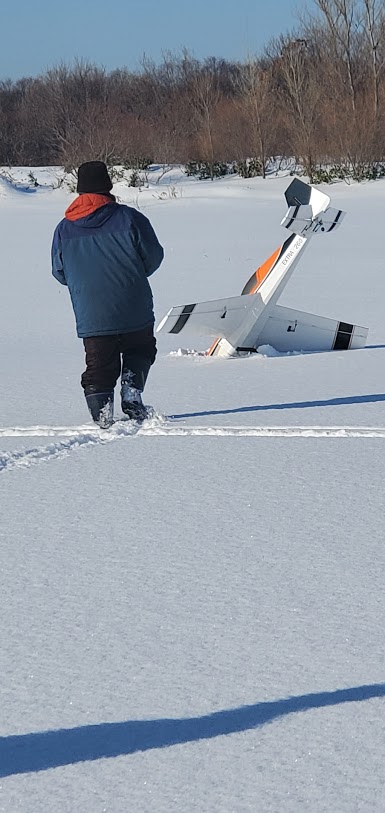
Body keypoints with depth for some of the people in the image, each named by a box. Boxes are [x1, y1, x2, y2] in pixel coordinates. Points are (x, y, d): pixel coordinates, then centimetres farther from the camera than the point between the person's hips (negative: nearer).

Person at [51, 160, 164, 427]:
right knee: (140, 352, 22)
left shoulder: (64, 229, 1)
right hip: (135, 315, -1)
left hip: (91, 319, 1)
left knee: (99, 367, 10)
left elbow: (60, 273, 9)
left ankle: (102, 412, -6)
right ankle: (131, 392, 2)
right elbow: (153, 257, -1)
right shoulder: (129, 218, -7)